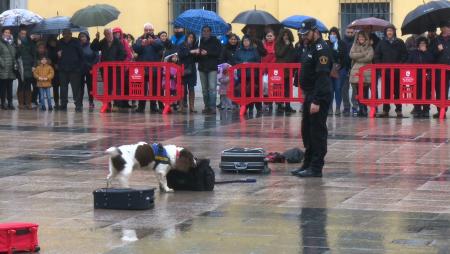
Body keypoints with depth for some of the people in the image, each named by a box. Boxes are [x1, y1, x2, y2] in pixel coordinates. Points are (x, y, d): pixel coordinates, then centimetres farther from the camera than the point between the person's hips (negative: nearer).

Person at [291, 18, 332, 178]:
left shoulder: (321, 49, -15)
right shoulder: (311, 47, 17)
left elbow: (322, 77, -22)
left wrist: (316, 101, -26)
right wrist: (309, 97, 17)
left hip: (319, 97, -11)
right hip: (310, 95, 11)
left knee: (317, 132, -6)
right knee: (307, 131, 15)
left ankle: (316, 167, -3)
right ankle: (308, 164, 24)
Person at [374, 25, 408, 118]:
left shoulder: (400, 42, 6)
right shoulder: (382, 43, 9)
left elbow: (405, 55, 5)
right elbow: (376, 56, 11)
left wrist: (399, 64, -6)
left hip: (397, 71, -1)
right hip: (385, 70, 1)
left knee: (397, 90, 0)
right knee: (386, 91, 2)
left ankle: (398, 110, 4)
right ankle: (385, 110, 6)